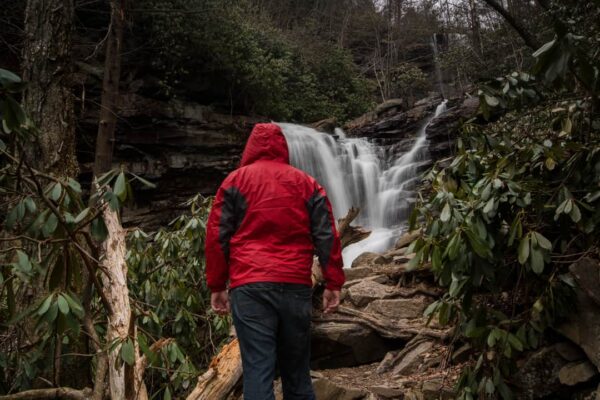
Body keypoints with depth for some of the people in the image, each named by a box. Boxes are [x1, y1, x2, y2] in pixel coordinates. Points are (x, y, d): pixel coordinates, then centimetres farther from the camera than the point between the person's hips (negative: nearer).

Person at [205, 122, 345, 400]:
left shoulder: (236, 180, 9)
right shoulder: (306, 183, 14)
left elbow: (218, 235, 4)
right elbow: (327, 235, 7)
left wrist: (216, 286, 9)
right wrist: (333, 284, 7)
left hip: (250, 286, -2)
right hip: (296, 286, 2)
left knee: (257, 368, -2)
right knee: (296, 368, 13)